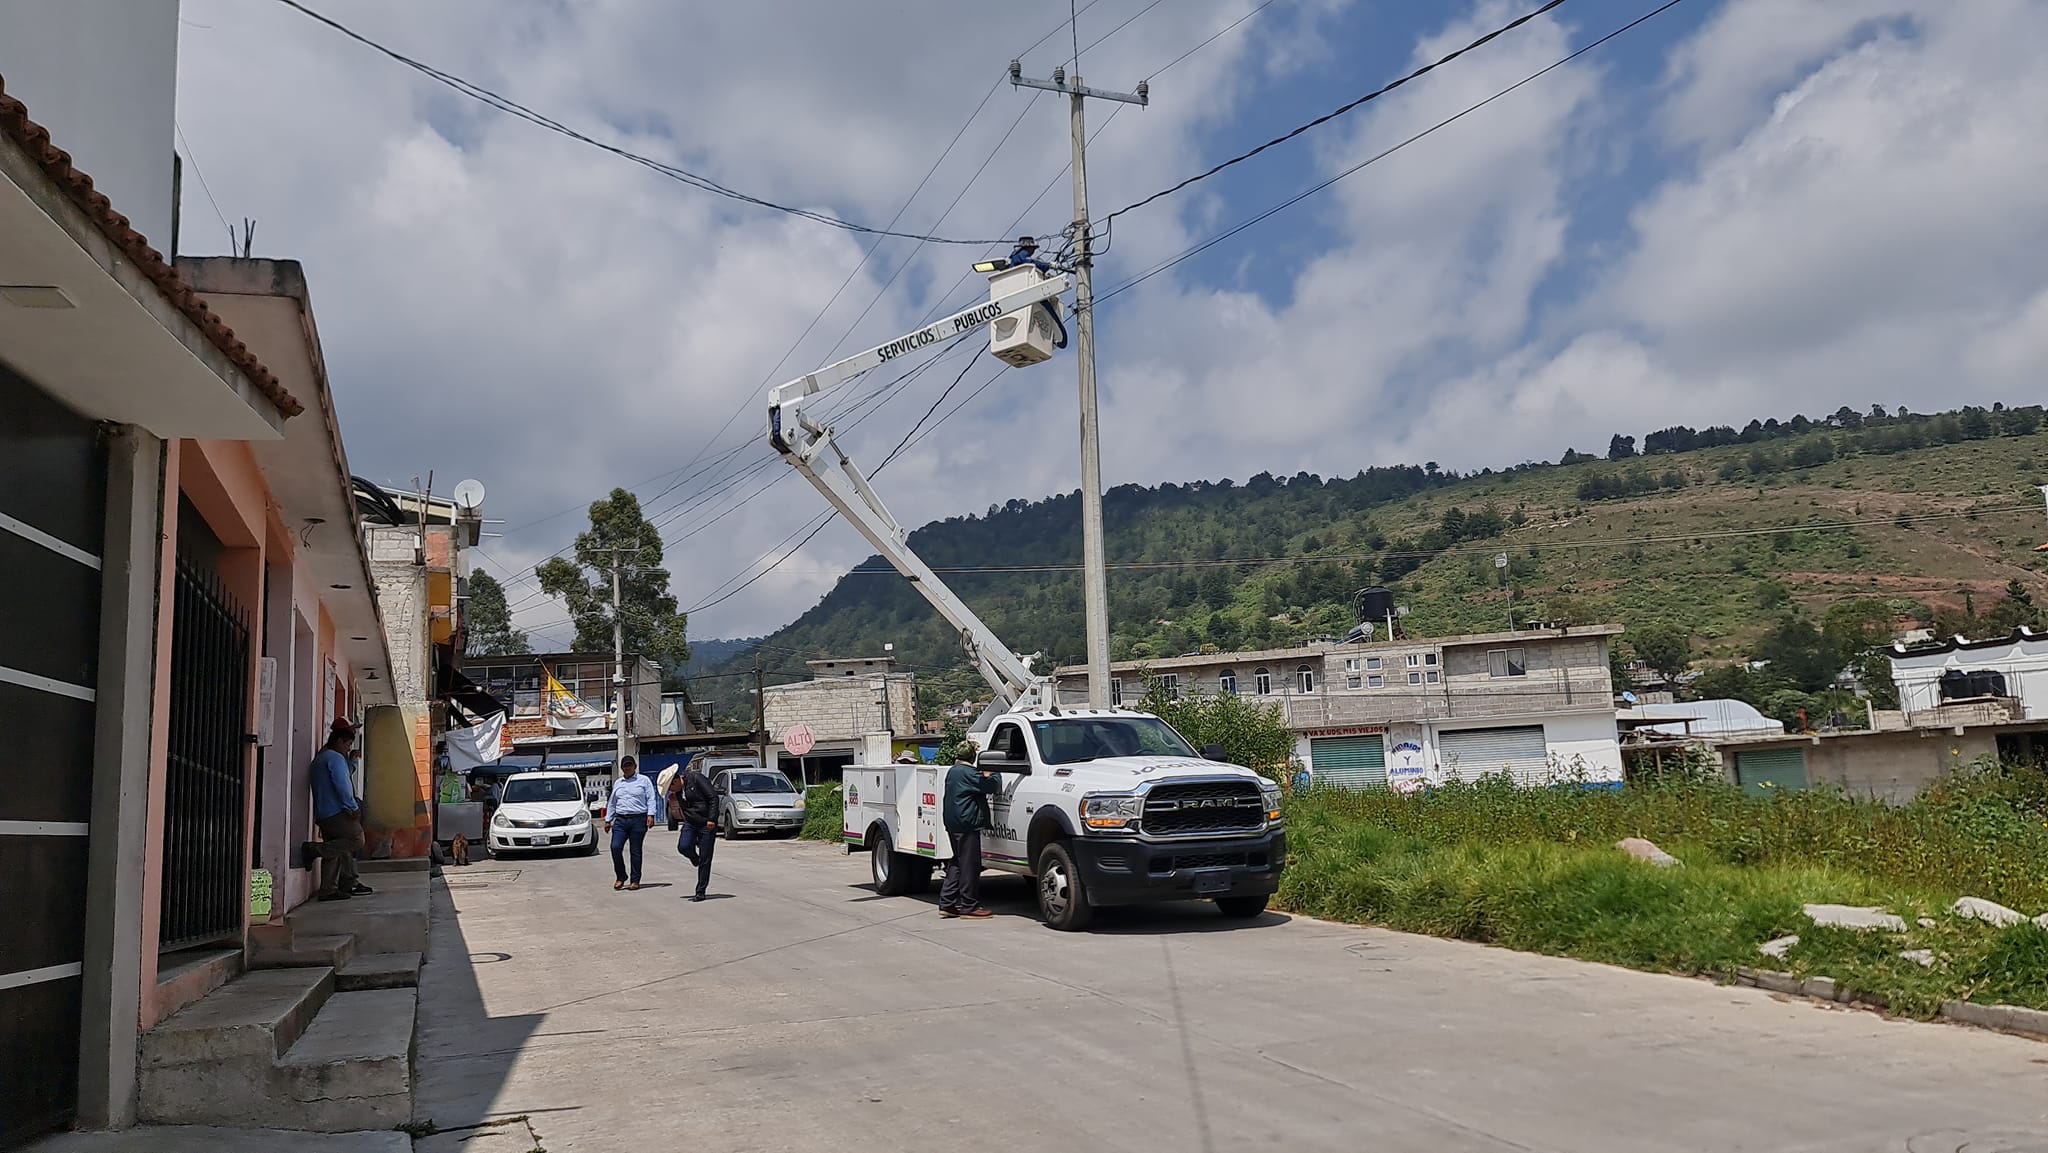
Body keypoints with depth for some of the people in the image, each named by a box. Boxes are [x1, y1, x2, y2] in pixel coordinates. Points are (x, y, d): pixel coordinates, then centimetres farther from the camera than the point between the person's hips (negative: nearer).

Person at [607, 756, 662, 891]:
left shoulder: (644, 780, 6)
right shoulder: (617, 783, 20)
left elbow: (651, 799, 0)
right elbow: (612, 803, 25)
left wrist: (651, 815, -12)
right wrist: (608, 820, 22)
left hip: (638, 820, -4)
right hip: (620, 820, 4)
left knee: (636, 851, 0)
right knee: (615, 847, -11)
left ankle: (635, 880, 8)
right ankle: (621, 876, 5)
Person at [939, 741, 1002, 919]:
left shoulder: (952, 771, 15)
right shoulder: (969, 773, -15)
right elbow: (994, 785, -15)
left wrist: (984, 777, 16)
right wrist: (994, 774, 3)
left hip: (953, 824, 10)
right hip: (967, 824, -10)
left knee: (957, 863, 15)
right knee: (969, 864, -4)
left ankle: (947, 904, 14)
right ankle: (969, 906, -1)